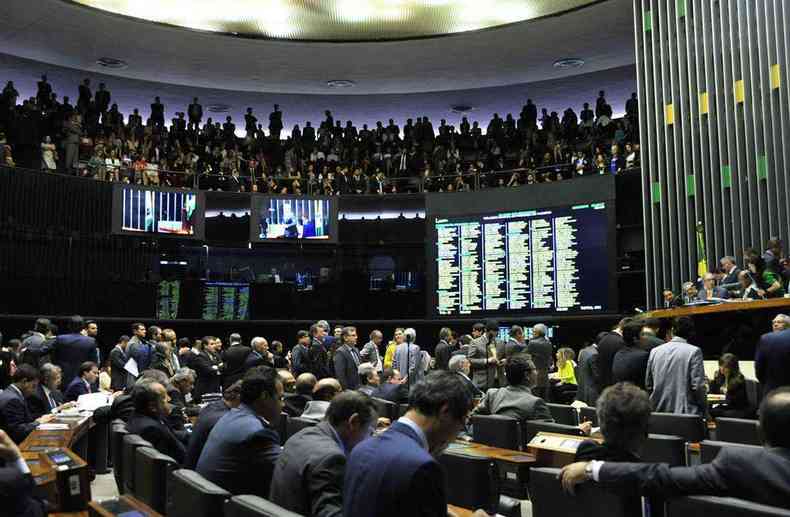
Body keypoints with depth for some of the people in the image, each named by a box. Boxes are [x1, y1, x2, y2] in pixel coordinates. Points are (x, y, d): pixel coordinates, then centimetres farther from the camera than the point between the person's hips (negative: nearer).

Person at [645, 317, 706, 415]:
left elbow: (648, 385, 9)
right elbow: (697, 386, -11)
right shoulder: (694, 351, -7)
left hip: (658, 413, 4)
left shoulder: (655, 351, 6)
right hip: (686, 414, -4)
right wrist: (704, 411, 1)